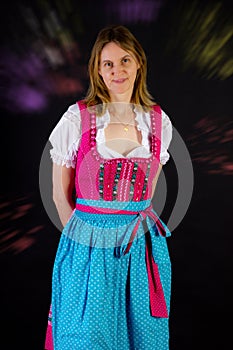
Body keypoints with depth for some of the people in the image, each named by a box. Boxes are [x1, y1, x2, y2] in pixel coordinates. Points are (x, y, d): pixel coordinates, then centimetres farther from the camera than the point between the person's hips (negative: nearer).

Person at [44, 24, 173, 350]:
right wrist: (86, 234, 2)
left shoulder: (159, 122, 1)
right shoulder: (77, 119, -7)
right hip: (89, 248, -2)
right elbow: (61, 194, -1)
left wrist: (131, 226, 10)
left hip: (143, 245, 3)